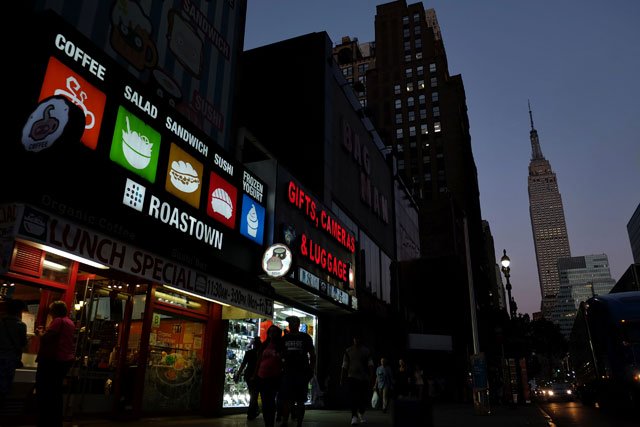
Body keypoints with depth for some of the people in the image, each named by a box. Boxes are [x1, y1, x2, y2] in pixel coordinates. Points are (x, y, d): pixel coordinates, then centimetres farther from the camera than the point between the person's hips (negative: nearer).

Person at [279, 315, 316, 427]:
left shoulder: (305, 337, 1)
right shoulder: (285, 338, 9)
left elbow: (312, 355, 2)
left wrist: (312, 370, -4)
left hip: (302, 373, -2)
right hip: (288, 372, 2)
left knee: (300, 401, 3)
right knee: (286, 399, 2)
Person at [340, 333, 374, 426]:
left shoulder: (366, 350, 6)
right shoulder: (348, 351, 6)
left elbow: (370, 365, 0)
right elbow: (345, 366, 7)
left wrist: (372, 376, -12)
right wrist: (342, 378, 3)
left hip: (364, 378, 1)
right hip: (352, 377, -1)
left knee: (365, 398, 5)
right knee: (353, 397, -14)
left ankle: (361, 413, 33)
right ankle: (354, 417, -8)